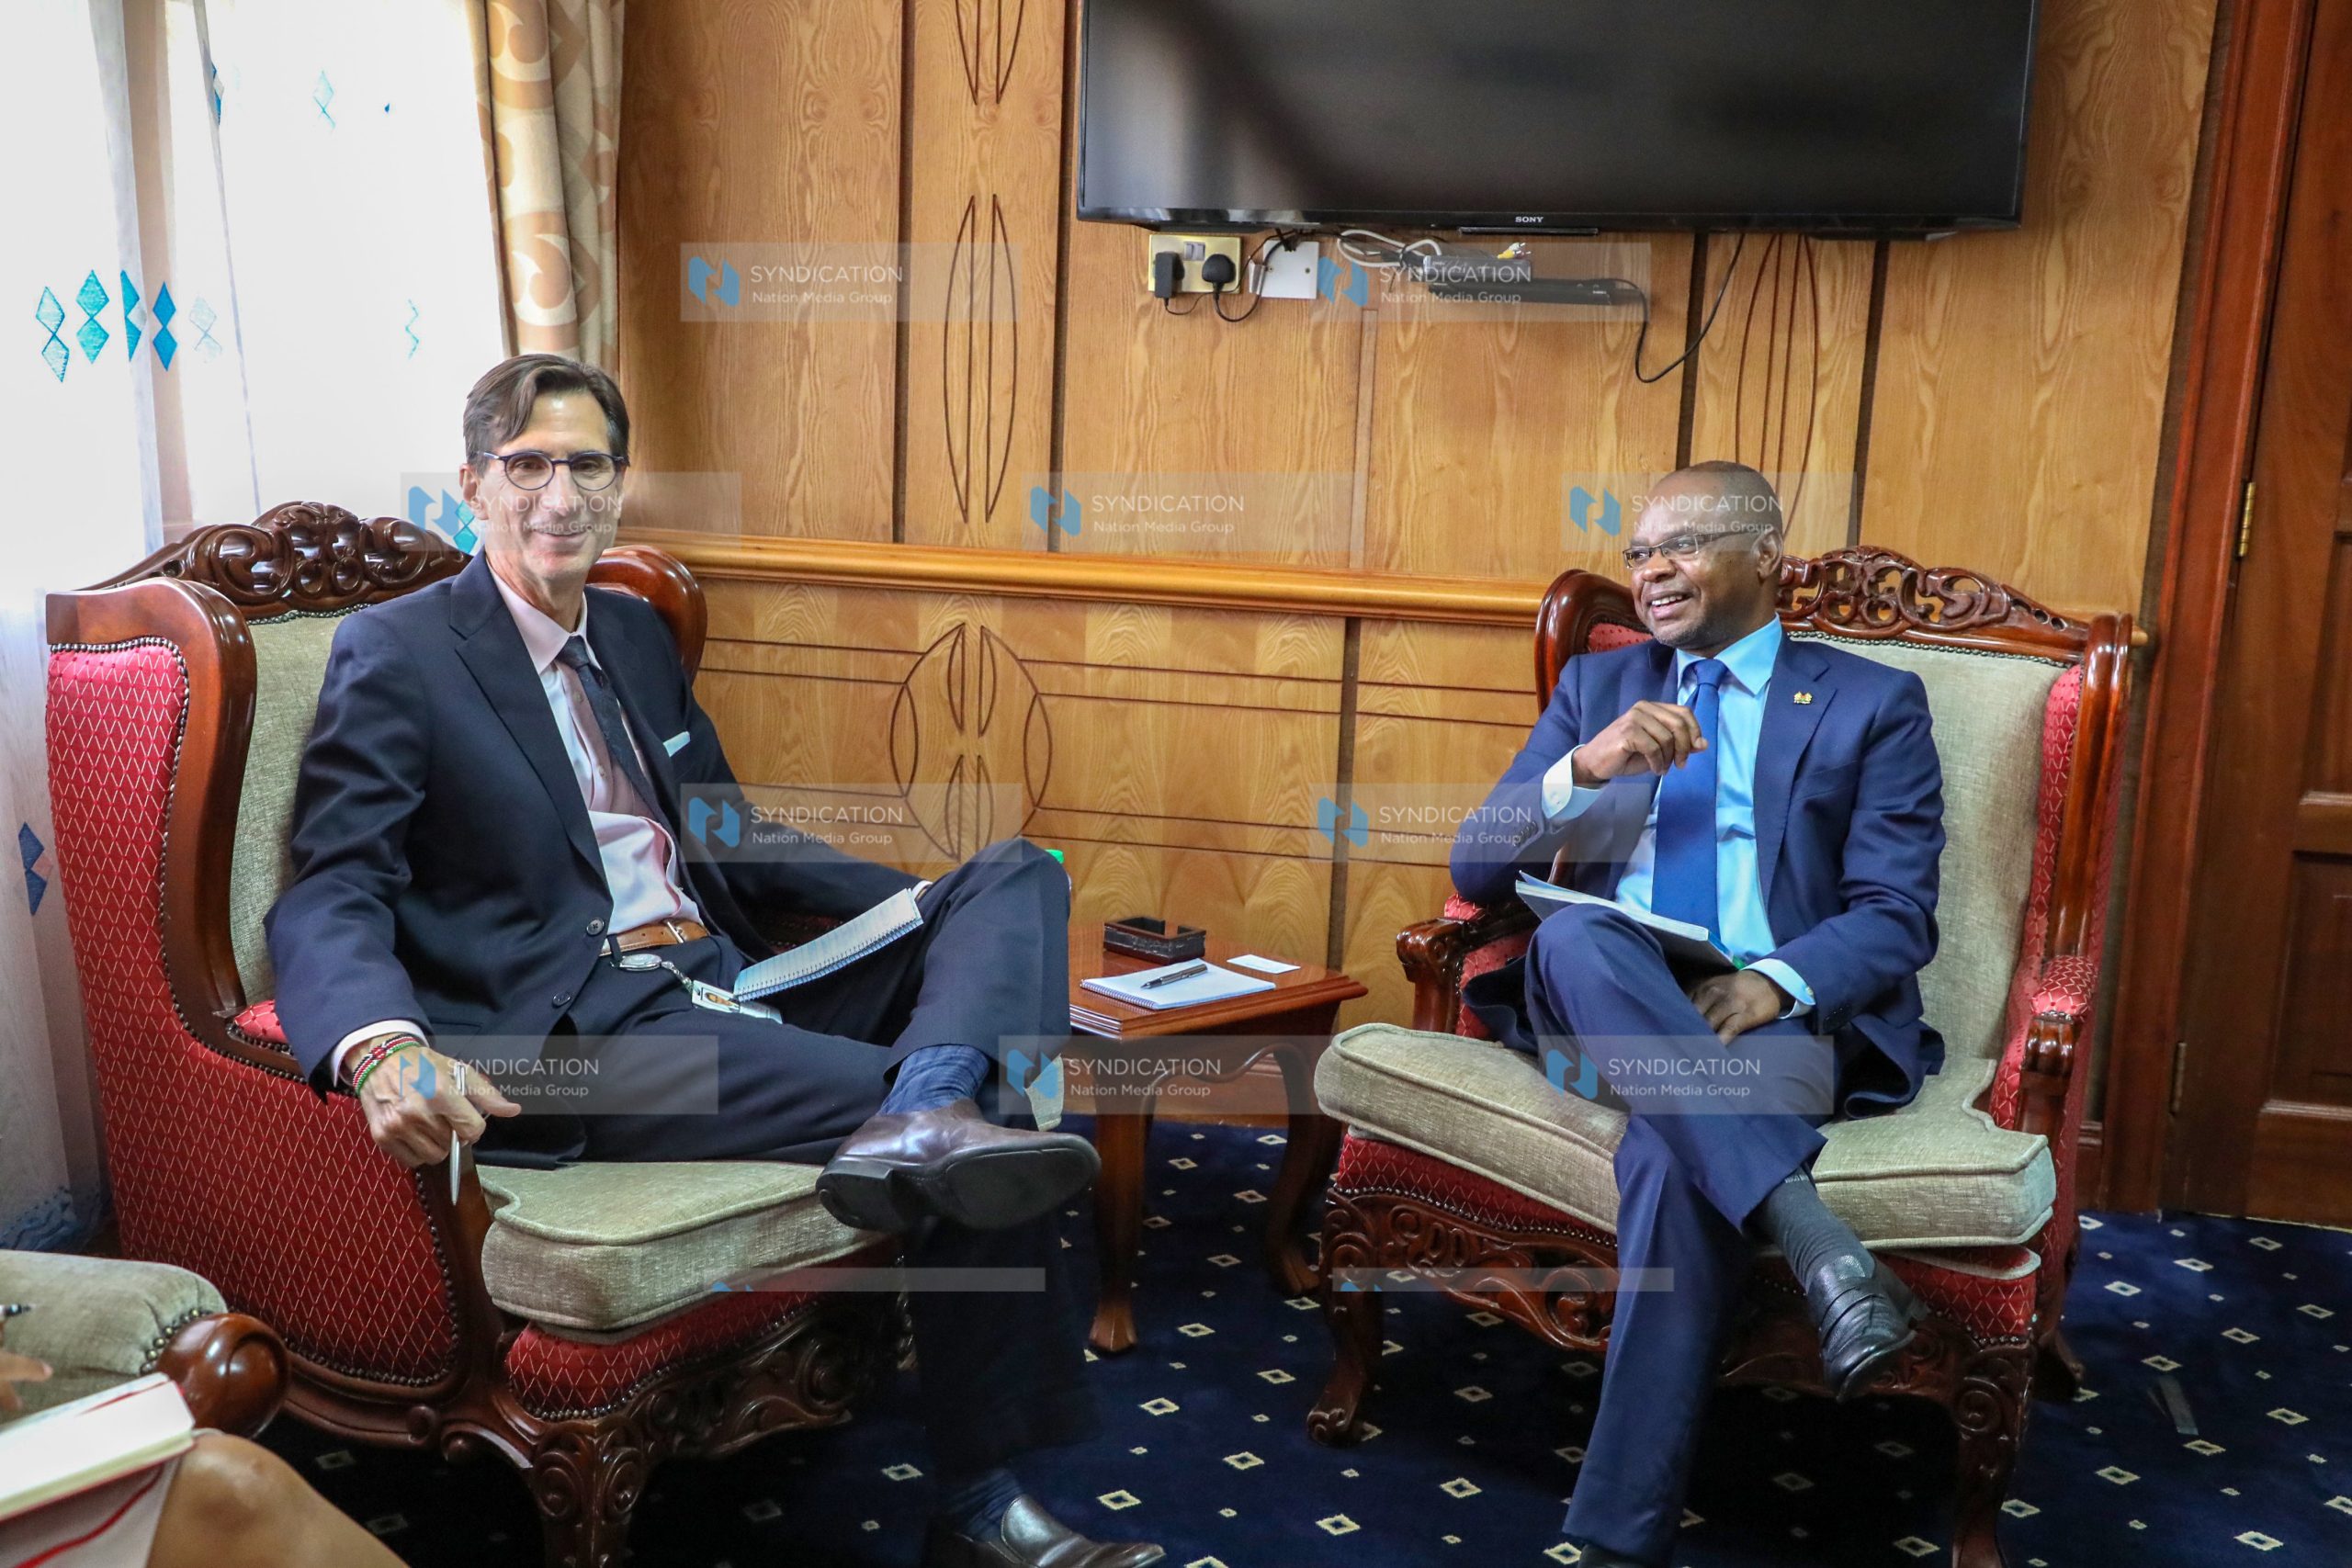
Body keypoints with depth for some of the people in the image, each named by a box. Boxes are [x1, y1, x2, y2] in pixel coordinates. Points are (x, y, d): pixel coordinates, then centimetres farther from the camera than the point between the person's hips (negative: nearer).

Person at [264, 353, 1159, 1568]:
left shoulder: (636, 634, 22)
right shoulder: (396, 654, -1)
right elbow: (329, 898, -11)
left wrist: (943, 909, 15)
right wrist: (383, 1047, -36)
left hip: (731, 991, 8)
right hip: (585, 1037, -8)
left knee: (1018, 876, -11)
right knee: (992, 1146, -24)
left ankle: (920, 1117, -38)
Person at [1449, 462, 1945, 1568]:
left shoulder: (1872, 705, 12)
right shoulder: (1597, 684, 20)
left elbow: (1897, 916, 1)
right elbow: (1475, 867, 10)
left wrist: (1777, 981, -21)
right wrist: (1585, 768, -10)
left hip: (1769, 1019, -2)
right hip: (1595, 1011, 3)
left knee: (1675, 1156, -36)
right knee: (1579, 937, -34)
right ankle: (1817, 1245, -39)